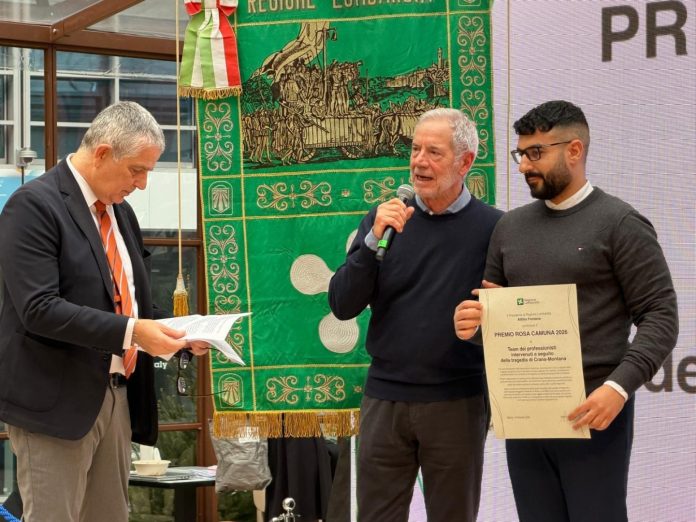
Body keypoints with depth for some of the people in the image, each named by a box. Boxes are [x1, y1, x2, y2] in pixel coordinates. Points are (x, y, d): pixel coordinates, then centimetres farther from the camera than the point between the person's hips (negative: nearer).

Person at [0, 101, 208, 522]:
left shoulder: (121, 210, 14)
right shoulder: (35, 204, -13)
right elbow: (39, 309, -21)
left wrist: (178, 334, 3)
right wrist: (130, 332, -26)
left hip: (117, 396, 8)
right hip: (58, 402, -8)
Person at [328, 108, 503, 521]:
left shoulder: (494, 228, -4)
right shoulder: (385, 218, 3)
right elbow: (343, 306, -2)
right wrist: (374, 240, -14)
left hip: (458, 402, -2)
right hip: (385, 397, 2)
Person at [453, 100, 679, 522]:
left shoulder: (620, 224, -4)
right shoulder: (510, 227, 12)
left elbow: (660, 317, -9)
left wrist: (619, 386, -21)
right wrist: (472, 323, -4)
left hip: (592, 412, -5)